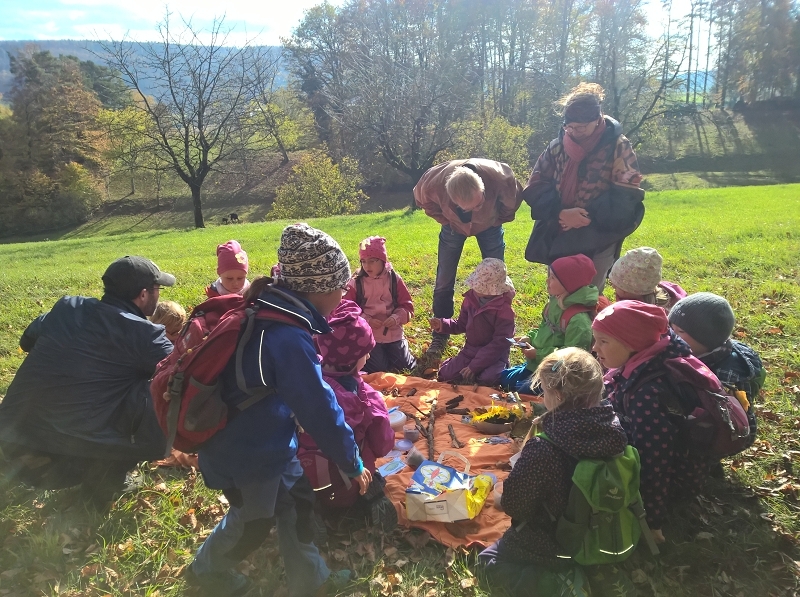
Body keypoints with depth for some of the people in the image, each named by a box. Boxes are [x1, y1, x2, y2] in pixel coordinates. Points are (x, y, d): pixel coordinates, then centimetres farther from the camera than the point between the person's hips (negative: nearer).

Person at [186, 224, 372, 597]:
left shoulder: (271, 312, -4)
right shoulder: (289, 339, -35)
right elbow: (319, 410, -28)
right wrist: (352, 462, -14)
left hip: (265, 439, 8)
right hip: (246, 451, -8)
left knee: (297, 499, 19)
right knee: (253, 520, 18)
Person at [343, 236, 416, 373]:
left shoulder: (394, 279, -3)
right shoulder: (356, 283, -7)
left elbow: (407, 305, 0)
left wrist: (396, 318, -19)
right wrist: (367, 320, -18)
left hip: (394, 333, 2)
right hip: (369, 335, -2)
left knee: (406, 366, 1)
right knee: (378, 370, -8)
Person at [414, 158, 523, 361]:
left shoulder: (498, 176, -41)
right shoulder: (434, 183, -39)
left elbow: (514, 198, -16)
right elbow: (422, 199, -11)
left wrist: (499, 219, -8)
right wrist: (445, 219, -10)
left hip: (489, 224, 0)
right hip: (454, 226, 0)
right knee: (444, 281, -1)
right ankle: (440, 335, 14)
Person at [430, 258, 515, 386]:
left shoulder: (504, 310, -20)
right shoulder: (471, 298, -1)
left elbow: (499, 343, -21)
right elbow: (462, 324, 13)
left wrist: (474, 366, -23)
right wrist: (443, 325, -9)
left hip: (494, 355, -5)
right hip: (470, 350, 5)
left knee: (487, 379, -32)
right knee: (445, 375, -11)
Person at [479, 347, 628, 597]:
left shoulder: (542, 451, -35)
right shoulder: (613, 431, -17)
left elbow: (513, 506, -21)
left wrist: (525, 453, -9)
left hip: (557, 546, -7)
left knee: (489, 561, 18)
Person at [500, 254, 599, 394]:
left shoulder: (579, 319, -28)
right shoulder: (556, 301, 0)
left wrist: (538, 354, -22)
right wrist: (530, 338, -1)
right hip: (536, 363, 9)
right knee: (503, 379, 13)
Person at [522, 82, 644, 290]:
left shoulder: (619, 147, -7)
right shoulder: (557, 145, 2)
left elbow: (626, 197, -10)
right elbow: (535, 187, 0)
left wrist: (589, 218, -18)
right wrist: (560, 213, -16)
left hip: (597, 243, -3)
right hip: (558, 238, 3)